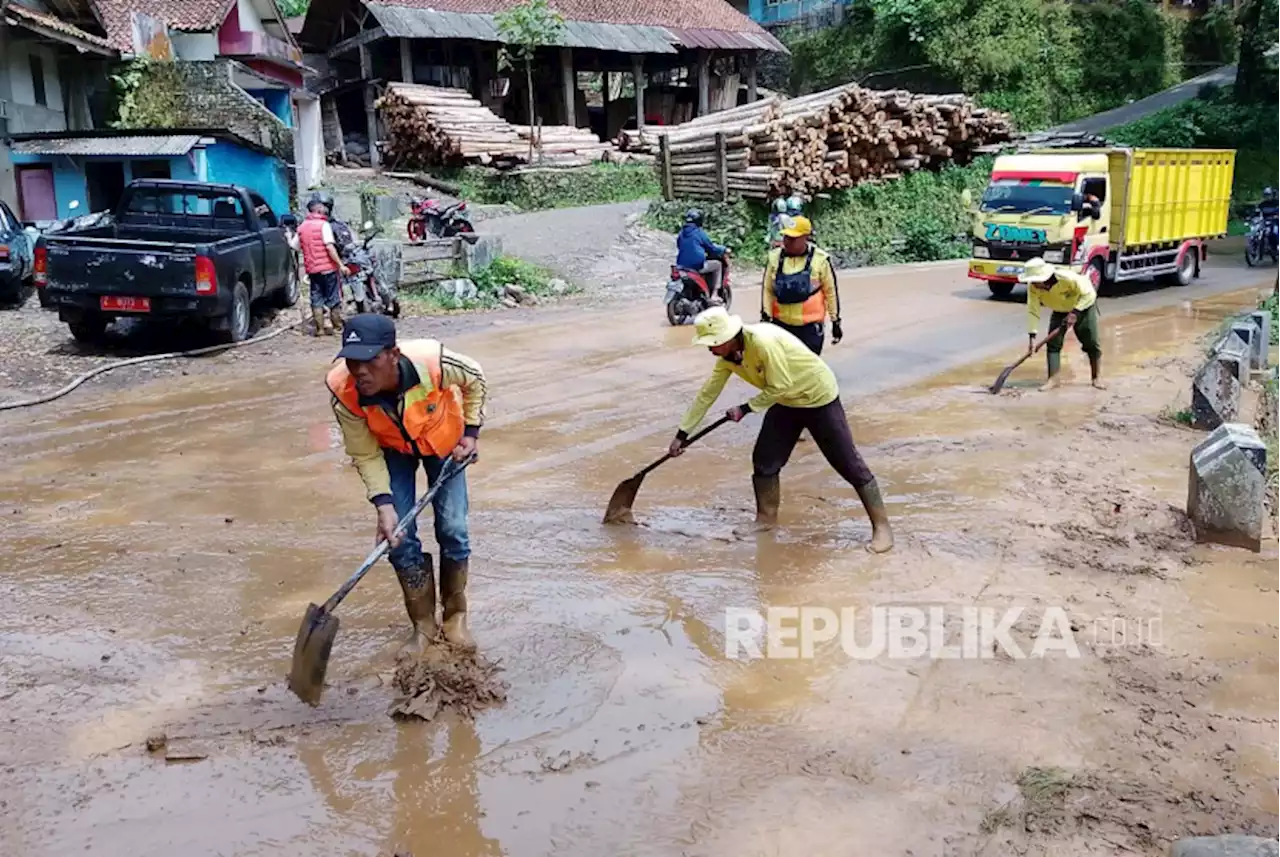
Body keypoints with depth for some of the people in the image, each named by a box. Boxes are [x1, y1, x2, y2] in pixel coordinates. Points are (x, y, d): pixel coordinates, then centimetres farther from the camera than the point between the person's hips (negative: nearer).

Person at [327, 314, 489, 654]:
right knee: (399, 536, -3)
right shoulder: (343, 391, -35)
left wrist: (470, 432, -13)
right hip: (392, 449, 1)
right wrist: (384, 505, -29)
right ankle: (423, 624, 16)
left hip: (443, 439, -1)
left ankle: (455, 617, 19)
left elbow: (475, 380, -14)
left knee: (453, 530, -2)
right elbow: (365, 455, -19)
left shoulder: (433, 362, -40)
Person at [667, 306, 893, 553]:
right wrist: (682, 433, 1)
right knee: (764, 460, 6)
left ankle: (881, 526, 3)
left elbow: (780, 387, -28)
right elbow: (707, 393, 0)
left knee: (848, 463, -5)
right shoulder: (727, 356, -8)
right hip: (786, 401, 8)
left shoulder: (763, 341, -34)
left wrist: (746, 408, -19)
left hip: (819, 397, -8)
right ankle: (766, 518, 24)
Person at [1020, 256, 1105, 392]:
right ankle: (1053, 379, -7)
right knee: (1053, 342, -11)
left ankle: (1097, 377, 13)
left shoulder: (1068, 277, -39)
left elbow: (1089, 294, -28)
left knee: (1091, 343, -2)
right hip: (1060, 310, 3)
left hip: (1083, 305, -3)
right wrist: (1032, 336, -31)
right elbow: (1033, 311, -25)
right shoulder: (1033, 287, -29)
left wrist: (1075, 313, -36)